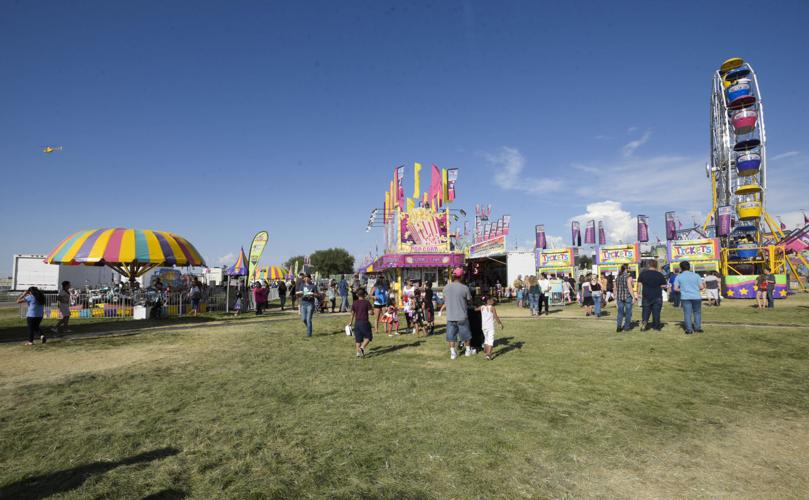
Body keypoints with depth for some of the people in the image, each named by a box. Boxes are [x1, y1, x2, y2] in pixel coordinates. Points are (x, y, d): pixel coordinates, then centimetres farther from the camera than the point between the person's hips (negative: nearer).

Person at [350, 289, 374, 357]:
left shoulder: (354, 303, 5)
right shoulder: (367, 302, -6)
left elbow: (352, 314, 8)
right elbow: (371, 313, -10)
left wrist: (351, 322, 20)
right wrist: (370, 310, 12)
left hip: (357, 322, 4)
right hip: (364, 322, -4)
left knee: (358, 338, 11)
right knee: (368, 337, 9)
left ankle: (358, 352, 8)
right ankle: (362, 347, -11)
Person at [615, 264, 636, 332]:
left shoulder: (617, 277, 8)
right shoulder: (628, 277, -10)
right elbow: (630, 288, -16)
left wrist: (616, 299, 16)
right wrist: (634, 297, -10)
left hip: (619, 297, 5)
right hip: (628, 296, -5)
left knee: (620, 312, 7)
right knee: (628, 312, 8)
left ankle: (618, 326, -5)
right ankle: (627, 327, 15)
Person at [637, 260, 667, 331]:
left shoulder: (643, 273, -1)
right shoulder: (660, 274, -5)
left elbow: (639, 284, 0)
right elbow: (663, 286, -2)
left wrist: (639, 293, 6)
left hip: (646, 296, 1)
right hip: (657, 297, -1)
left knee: (645, 310, 8)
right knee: (656, 311, 8)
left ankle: (644, 321, -11)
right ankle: (656, 326, 13)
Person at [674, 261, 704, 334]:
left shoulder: (679, 276, 0)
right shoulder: (696, 275, 2)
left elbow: (675, 288, -4)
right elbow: (701, 287, -1)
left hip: (685, 297, -1)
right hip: (696, 297, 1)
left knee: (687, 313, 2)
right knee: (697, 312, 14)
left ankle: (689, 329, 1)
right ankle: (698, 327, 16)